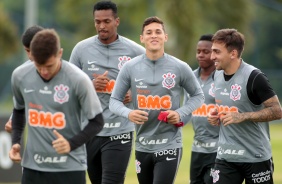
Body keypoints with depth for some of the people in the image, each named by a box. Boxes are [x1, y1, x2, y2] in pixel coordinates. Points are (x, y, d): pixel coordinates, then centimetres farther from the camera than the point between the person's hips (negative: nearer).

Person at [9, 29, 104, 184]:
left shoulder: (78, 80, -15)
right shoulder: (20, 76, -2)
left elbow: (97, 122, -5)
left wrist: (71, 143, -20)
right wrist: (15, 141, 4)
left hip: (70, 167, -3)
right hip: (33, 166, 4)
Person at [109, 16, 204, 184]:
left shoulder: (180, 68, -4)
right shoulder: (130, 68, -1)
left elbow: (198, 96, 7)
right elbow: (115, 100, 3)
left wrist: (180, 113, -11)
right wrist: (128, 113, -18)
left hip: (169, 146, -3)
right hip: (143, 146, 3)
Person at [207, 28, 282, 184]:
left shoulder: (254, 77, -16)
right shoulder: (218, 75, 7)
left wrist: (242, 117, -23)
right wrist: (216, 115, 2)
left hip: (256, 158, -6)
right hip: (225, 157, 6)